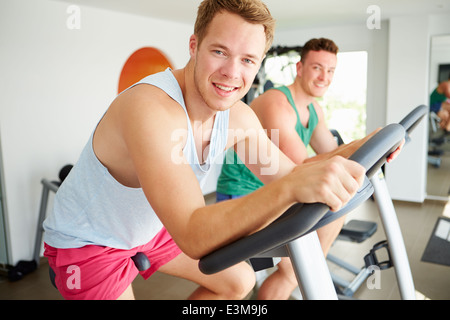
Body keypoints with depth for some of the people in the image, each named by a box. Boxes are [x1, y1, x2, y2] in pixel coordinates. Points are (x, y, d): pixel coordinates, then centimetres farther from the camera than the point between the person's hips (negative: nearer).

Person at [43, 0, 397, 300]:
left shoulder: (239, 117, -12)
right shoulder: (151, 108, -37)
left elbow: (286, 173, -2)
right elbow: (194, 236, -44)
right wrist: (292, 187, -56)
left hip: (150, 229, 7)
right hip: (86, 242, -6)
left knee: (239, 280, 12)